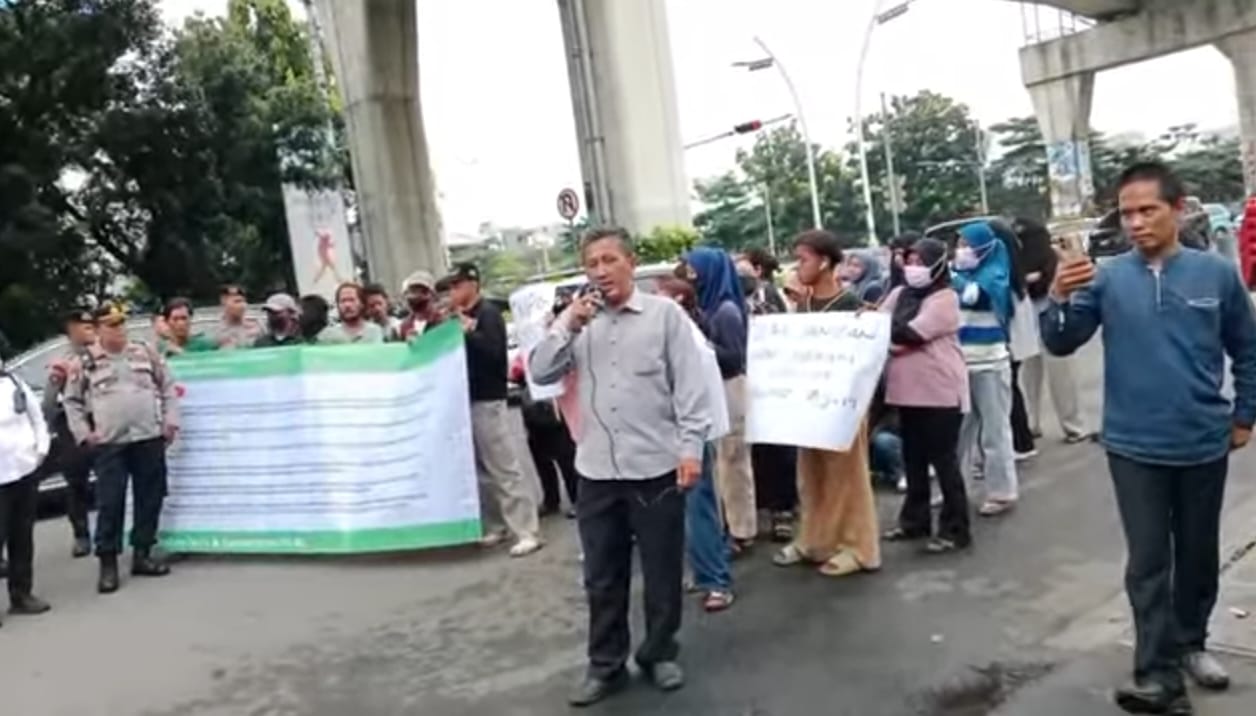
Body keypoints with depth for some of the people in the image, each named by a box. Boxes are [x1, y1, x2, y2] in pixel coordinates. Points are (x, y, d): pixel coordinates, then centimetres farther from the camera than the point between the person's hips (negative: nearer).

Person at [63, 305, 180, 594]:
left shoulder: (146, 352, 8)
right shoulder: (85, 363, 3)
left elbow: (168, 386, 11)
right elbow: (72, 401, 9)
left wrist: (170, 420, 2)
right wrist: (83, 432, -1)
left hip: (150, 438, 2)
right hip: (109, 444, -2)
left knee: (150, 498, 6)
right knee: (110, 502, -3)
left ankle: (142, 554, 18)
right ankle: (108, 564, 5)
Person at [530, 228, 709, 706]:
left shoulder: (664, 313, -1)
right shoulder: (578, 319, 9)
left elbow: (689, 385, -4)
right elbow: (540, 373, 4)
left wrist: (691, 448, -10)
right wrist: (567, 326, -7)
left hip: (656, 466, -3)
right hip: (596, 469, 3)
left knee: (662, 571, 11)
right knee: (602, 575, 12)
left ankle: (660, 654, 31)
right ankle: (605, 664, 27)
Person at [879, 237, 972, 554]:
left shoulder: (944, 298, -11)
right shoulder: (899, 294, 11)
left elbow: (911, 333, -22)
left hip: (940, 391, -7)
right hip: (908, 391, 7)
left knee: (943, 461, 0)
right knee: (913, 460, 16)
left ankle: (955, 529, 9)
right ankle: (915, 520, 29)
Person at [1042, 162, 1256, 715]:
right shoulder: (1108, 278, -6)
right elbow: (1060, 344, -10)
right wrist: (1059, 298, -27)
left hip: (1204, 445, 2)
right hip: (1134, 447, -1)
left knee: (1198, 554, 17)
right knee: (1148, 561, 1)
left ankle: (1190, 644, 36)